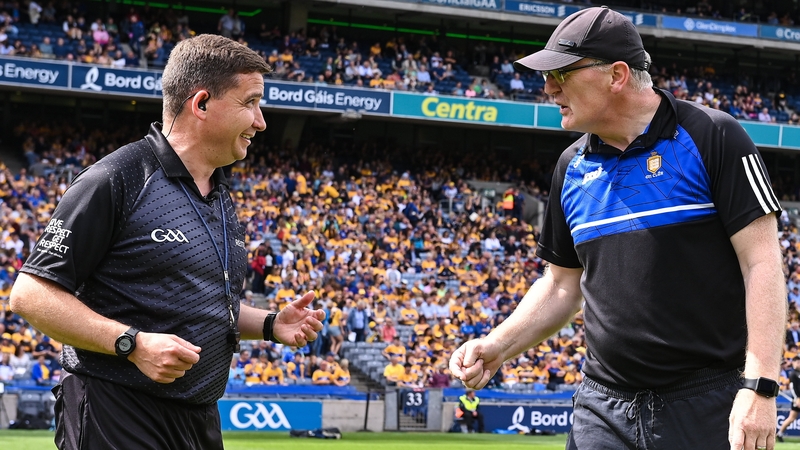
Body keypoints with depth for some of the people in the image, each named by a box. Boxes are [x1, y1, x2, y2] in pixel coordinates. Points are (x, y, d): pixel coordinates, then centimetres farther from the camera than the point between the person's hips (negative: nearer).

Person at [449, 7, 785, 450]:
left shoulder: (712, 137, -6)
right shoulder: (572, 166, 12)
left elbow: (762, 262, -11)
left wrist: (760, 387, -19)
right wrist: (497, 347, 6)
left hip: (710, 407, -5)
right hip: (605, 407, 5)